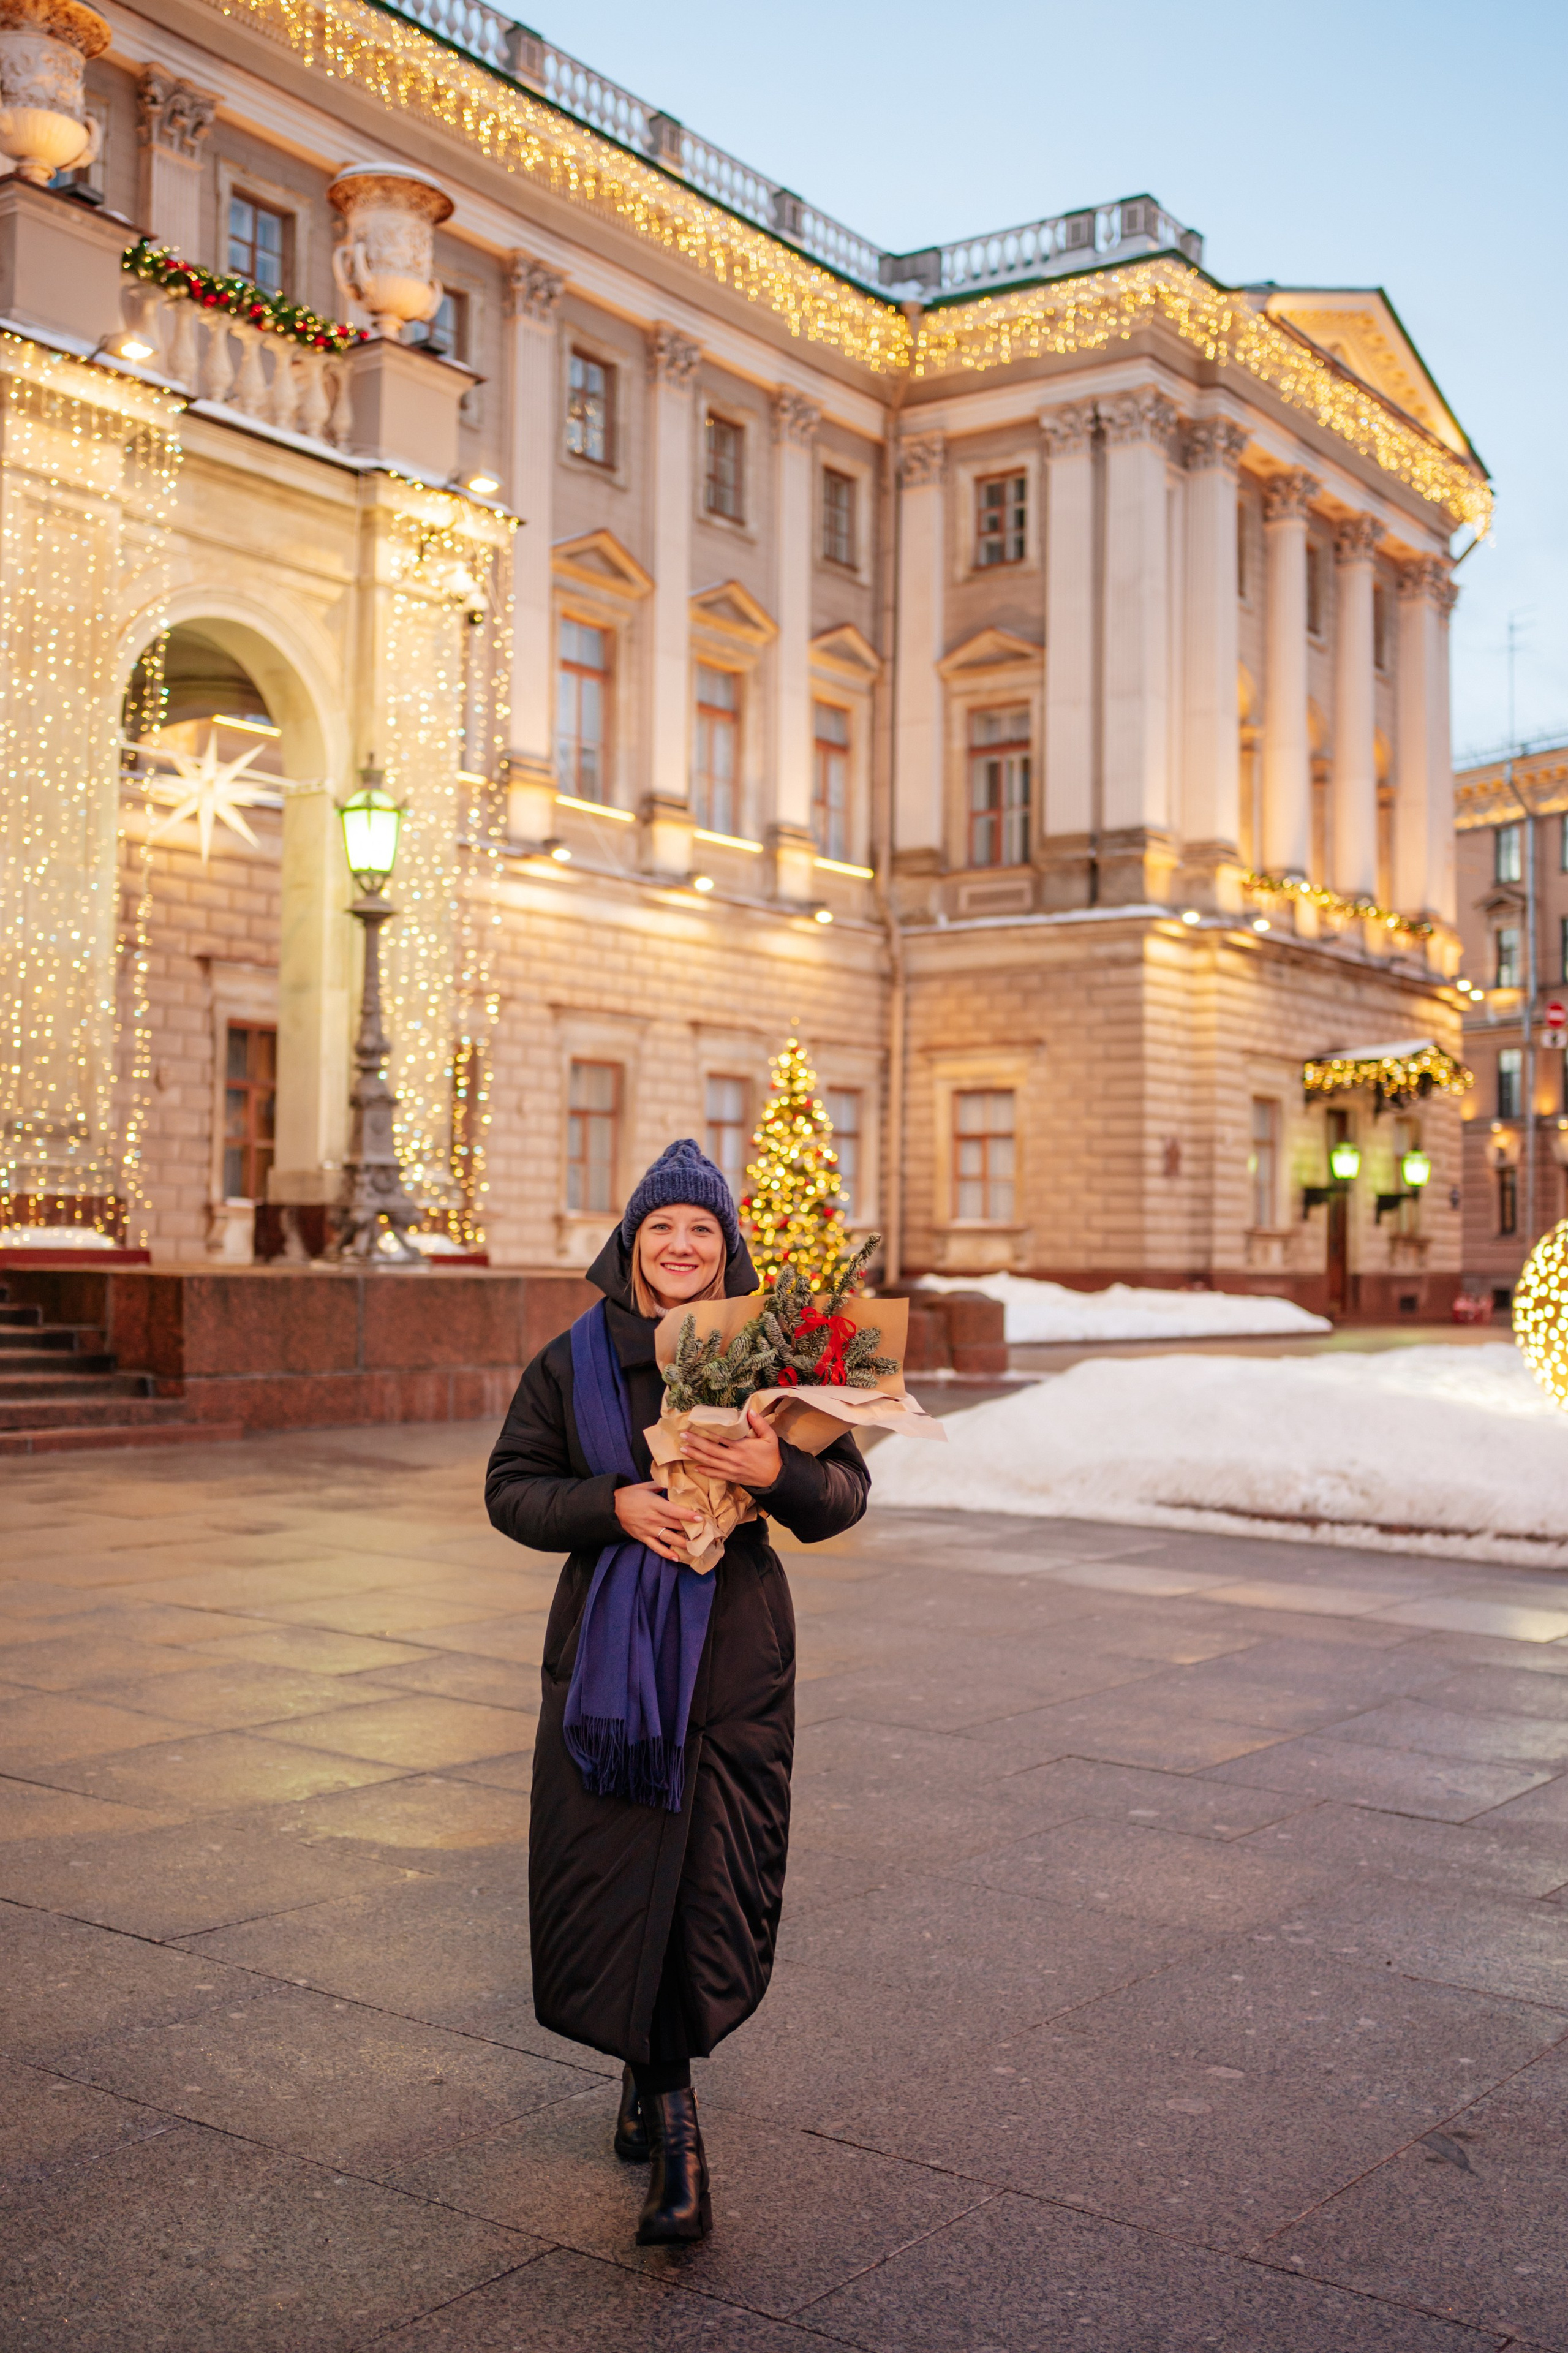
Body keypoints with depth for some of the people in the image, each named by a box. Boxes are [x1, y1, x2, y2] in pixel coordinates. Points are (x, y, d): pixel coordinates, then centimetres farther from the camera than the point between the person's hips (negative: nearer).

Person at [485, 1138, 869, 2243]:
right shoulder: (573, 1360, 4)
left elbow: (847, 1490, 1)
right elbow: (513, 1488, 4)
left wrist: (776, 1472, -20)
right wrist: (616, 1504, -13)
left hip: (733, 1650, 0)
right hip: (606, 1646, 1)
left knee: (716, 1884, -2)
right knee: (610, 1871, 0)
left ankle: (653, 2068, 26)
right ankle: (675, 2123, 19)